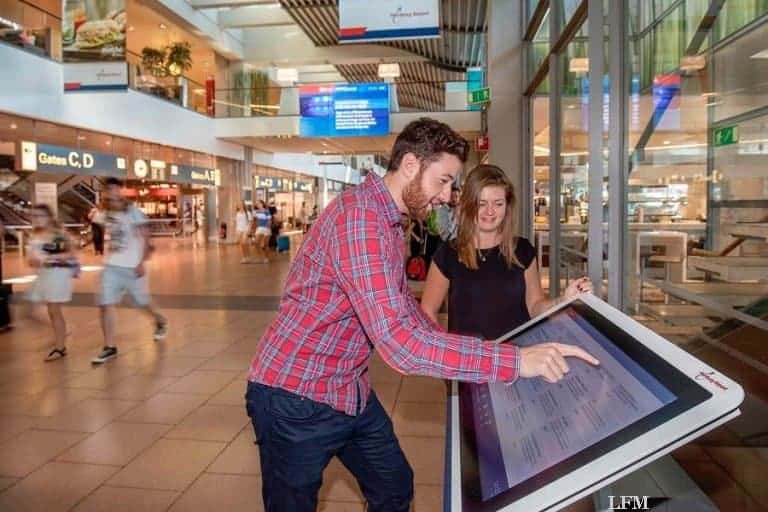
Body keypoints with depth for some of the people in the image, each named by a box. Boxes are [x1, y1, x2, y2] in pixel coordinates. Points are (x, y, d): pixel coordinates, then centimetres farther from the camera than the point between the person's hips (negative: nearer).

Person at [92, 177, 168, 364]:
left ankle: (161, 321, 40)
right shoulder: (107, 214, 8)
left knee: (143, 303, 9)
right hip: (111, 267, 5)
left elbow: (146, 238, -14)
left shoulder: (133, 212, -10)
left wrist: (142, 262, -21)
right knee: (106, 304, -7)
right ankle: (109, 347, -1)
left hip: (132, 267, -5)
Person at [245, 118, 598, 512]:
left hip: (351, 391, 9)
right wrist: (514, 360, -33)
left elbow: (402, 305, 19)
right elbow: (400, 342, -36)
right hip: (297, 398, -9)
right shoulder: (358, 219, -27)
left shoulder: (388, 221, 7)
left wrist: (448, 344, 11)